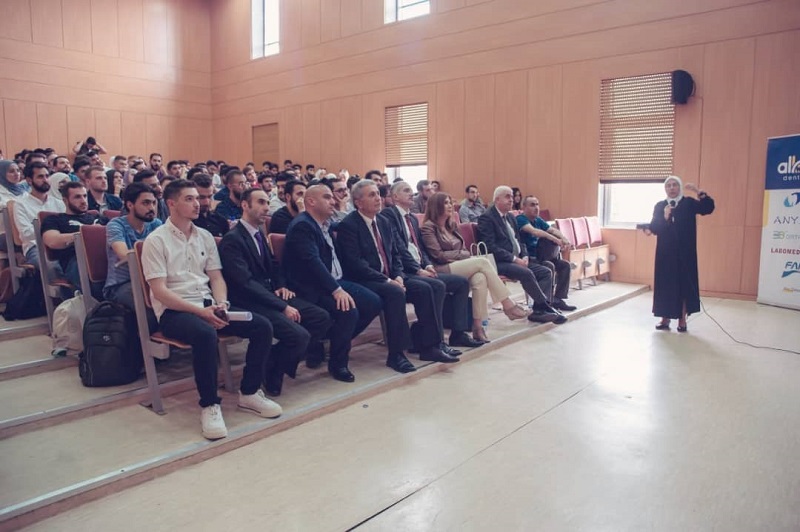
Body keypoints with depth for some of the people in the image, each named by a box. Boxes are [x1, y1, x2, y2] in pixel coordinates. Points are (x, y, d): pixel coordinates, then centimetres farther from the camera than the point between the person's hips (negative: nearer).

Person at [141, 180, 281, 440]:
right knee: (205, 334, -39)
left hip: (207, 303, 6)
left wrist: (221, 304, -9)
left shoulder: (205, 236, 13)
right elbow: (159, 291, -11)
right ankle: (209, 405, -20)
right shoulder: (156, 240, -5)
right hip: (173, 310, -6)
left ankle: (249, 392, 1)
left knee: (262, 326, -14)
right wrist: (199, 311, -21)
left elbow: (216, 278, 13)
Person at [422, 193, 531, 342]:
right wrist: (462, 253, -6)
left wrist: (466, 254, -3)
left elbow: (464, 250, 20)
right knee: (482, 261, -27)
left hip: (460, 265, 6)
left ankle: (478, 326, -34)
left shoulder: (452, 226, 23)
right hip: (443, 270, -6)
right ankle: (508, 305, -24)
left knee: (480, 278, -30)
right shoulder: (428, 227, 0)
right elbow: (438, 255, -9)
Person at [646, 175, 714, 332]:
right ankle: (665, 318, 11)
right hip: (665, 252, 1)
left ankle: (682, 320, 9)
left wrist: (698, 191, -22)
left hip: (685, 253, -1)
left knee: (684, 284, 0)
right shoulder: (659, 206, 5)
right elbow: (654, 228, -3)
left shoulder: (689, 203, 2)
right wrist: (665, 217, -20)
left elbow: (709, 208, -13)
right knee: (665, 284, 2)